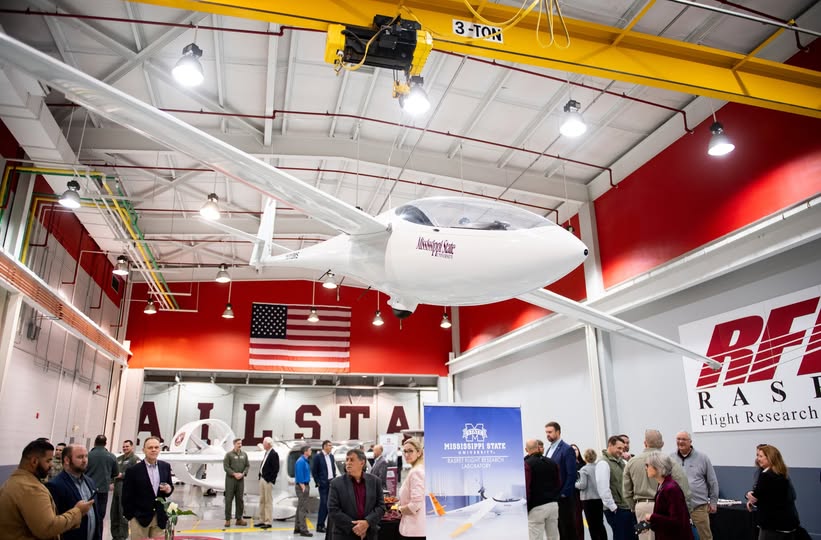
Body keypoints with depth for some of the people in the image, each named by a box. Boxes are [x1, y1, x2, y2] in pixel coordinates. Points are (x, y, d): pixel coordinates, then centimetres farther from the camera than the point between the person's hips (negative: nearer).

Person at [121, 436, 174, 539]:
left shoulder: (165, 467, 2)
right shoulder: (133, 470, -10)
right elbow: (127, 497, -5)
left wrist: (169, 489, -12)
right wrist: (129, 517, -6)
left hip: (159, 518, 4)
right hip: (139, 518, -3)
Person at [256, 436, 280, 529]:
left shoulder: (274, 454, -13)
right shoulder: (266, 453, 14)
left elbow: (276, 468, -17)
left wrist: (270, 479, -17)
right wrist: (260, 476, 10)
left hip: (268, 481, -9)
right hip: (262, 479, 9)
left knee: (268, 502, -4)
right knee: (262, 501, 14)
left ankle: (268, 522, 1)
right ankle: (262, 521, 22)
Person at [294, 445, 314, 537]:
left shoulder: (305, 461, 13)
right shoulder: (301, 461, -17)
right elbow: (299, 475, -21)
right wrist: (303, 487, -20)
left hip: (305, 485, 10)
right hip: (302, 486, -10)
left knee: (300, 508, 15)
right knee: (303, 509, -7)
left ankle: (297, 528, 23)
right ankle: (303, 530, -4)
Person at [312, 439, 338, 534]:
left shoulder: (331, 456, 13)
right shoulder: (318, 456, -7)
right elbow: (314, 470, -6)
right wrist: (318, 482, -7)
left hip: (331, 483, 6)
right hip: (323, 484, -6)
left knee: (329, 504, 7)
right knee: (324, 504, -5)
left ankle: (322, 524, 18)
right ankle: (319, 526, 4)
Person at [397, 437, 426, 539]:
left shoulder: (416, 472, -18)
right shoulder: (420, 469, 12)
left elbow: (416, 504, -23)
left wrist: (400, 509, -7)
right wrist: (402, 504, 12)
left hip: (414, 529, -10)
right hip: (416, 527, 10)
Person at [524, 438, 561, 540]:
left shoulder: (527, 464, -11)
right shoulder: (552, 462, 9)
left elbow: (526, 488, -15)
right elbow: (558, 484, 15)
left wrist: (525, 509, -8)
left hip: (536, 507, -6)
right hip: (553, 504, 6)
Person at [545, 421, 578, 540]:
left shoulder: (567, 449, -11)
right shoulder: (550, 449, 14)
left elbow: (571, 474, -16)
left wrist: (564, 493, -17)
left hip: (563, 496, -8)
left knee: (568, 526, 2)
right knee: (558, 526, 12)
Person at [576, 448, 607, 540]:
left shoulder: (584, 469, -13)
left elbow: (583, 485, -17)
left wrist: (575, 484, 1)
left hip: (588, 499, -5)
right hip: (600, 498, 5)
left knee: (592, 525, 5)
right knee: (600, 524, 15)